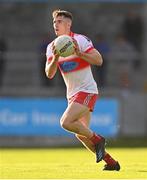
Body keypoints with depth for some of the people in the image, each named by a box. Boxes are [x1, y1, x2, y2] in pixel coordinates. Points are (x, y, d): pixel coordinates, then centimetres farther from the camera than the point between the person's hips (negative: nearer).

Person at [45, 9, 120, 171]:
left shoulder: (80, 40, -12)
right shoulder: (52, 47, 6)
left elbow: (99, 60, -17)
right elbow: (49, 74, -3)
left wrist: (79, 54, -28)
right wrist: (55, 58, -20)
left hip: (86, 91, -8)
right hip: (72, 95, 8)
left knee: (66, 122, -23)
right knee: (80, 135, 9)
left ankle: (97, 139, -4)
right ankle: (111, 162, 20)